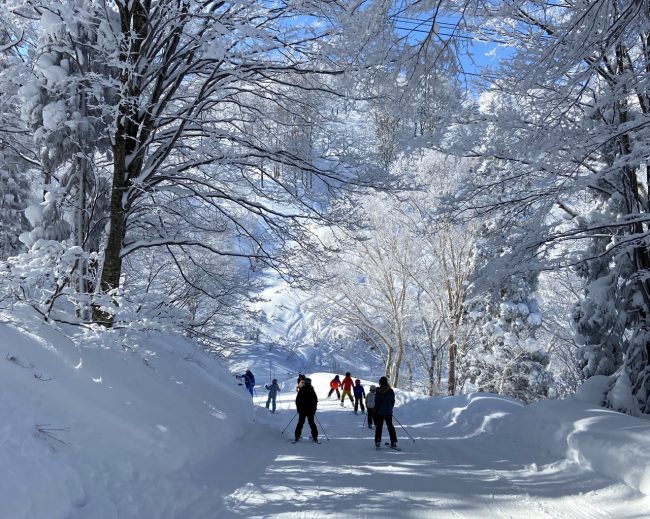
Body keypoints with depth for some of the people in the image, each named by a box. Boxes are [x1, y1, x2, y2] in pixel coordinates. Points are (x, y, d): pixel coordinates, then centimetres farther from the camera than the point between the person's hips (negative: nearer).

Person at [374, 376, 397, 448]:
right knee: (390, 426, 11)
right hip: (388, 412, 2)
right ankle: (394, 442, 7)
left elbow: (376, 402, -8)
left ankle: (378, 442, 4)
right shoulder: (391, 391, -4)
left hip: (380, 411, -2)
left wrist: (376, 410, 2)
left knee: (379, 427, 7)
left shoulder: (378, 391, -11)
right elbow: (393, 401, 4)